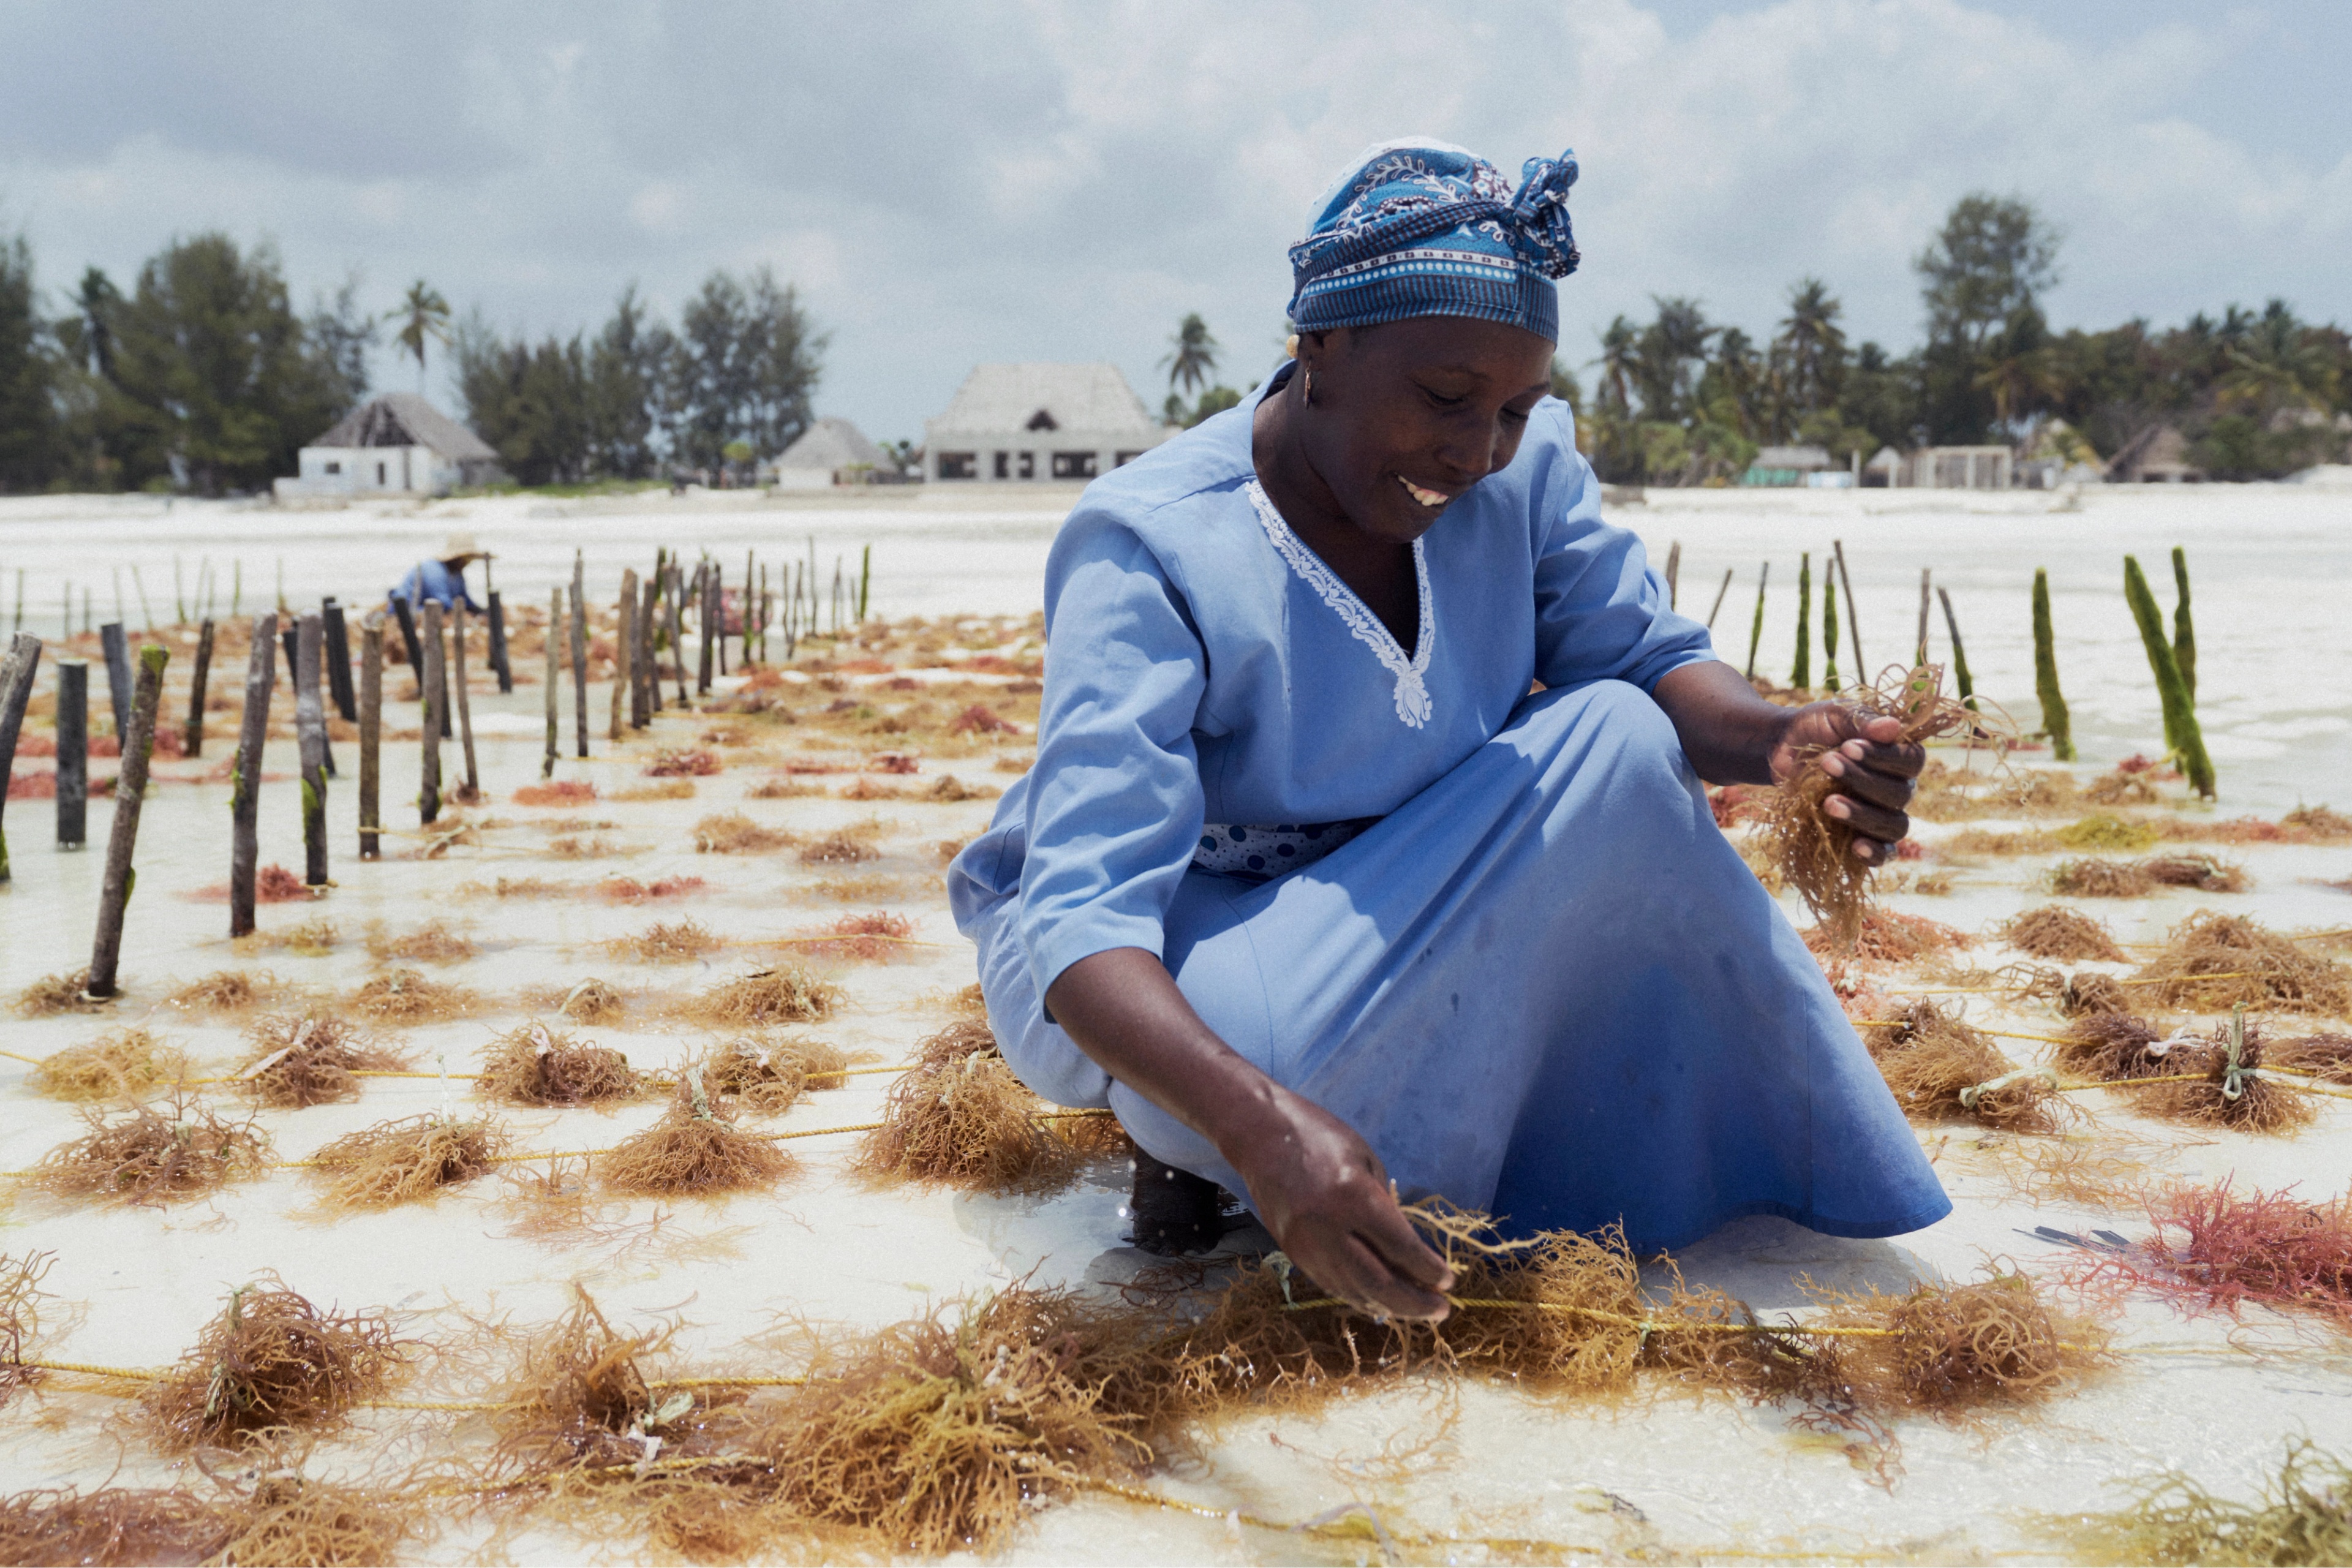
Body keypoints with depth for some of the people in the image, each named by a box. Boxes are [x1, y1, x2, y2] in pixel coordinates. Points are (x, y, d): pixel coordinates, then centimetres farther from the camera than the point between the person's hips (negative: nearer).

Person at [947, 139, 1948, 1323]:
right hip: (1150, 970, -5)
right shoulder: (1149, 551, -30)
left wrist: (1782, 739, -33)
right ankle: (1195, 1140, -3)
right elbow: (1083, 921, -37)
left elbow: (1651, 660, -7)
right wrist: (1261, 1124, -56)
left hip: (1389, 917, 6)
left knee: (1614, 742, -17)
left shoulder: (1523, 464, -11)